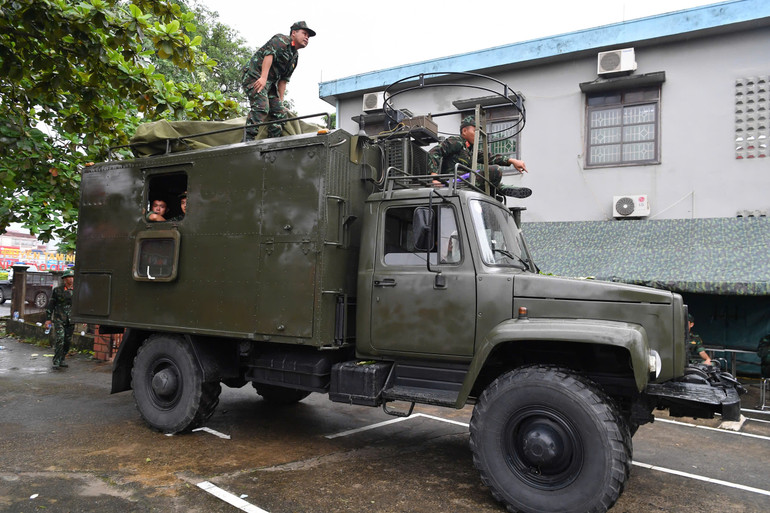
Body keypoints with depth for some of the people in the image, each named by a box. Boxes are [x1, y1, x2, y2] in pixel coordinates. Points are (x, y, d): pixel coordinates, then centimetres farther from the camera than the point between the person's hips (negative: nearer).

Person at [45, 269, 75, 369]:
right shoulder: (57, 290, 0)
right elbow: (50, 305, 2)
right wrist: (48, 319, -2)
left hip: (71, 320, 4)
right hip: (59, 319, -4)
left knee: (68, 341, 7)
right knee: (59, 339, -13)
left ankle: (62, 360, 22)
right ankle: (56, 362, -7)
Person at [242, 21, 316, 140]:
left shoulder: (294, 58, 21)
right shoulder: (282, 40, -5)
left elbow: (283, 80, 19)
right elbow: (269, 54, -21)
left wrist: (280, 101, 12)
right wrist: (263, 77, -33)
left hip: (270, 83, 9)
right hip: (255, 77, -9)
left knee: (281, 113, 2)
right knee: (261, 108, -25)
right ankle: (248, 138, -28)